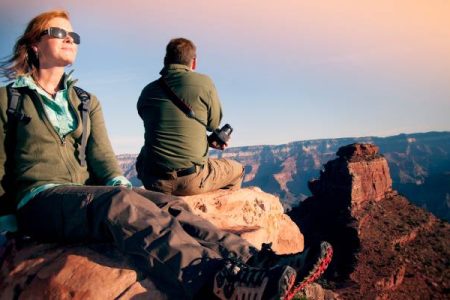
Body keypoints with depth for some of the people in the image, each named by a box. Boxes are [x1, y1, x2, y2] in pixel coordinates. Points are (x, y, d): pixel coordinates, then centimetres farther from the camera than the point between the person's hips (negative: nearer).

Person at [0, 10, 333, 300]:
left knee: (168, 205, -24)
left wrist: (121, 185, -11)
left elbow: (102, 157, 7)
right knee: (121, 202, -37)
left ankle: (255, 260, -36)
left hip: (87, 195, 5)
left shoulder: (86, 102, 18)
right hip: (39, 200, -4)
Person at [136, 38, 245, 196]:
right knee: (236, 170, 23)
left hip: (153, 182, 4)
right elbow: (214, 123, 6)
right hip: (191, 181, -3)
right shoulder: (204, 82, -6)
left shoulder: (147, 92, 7)